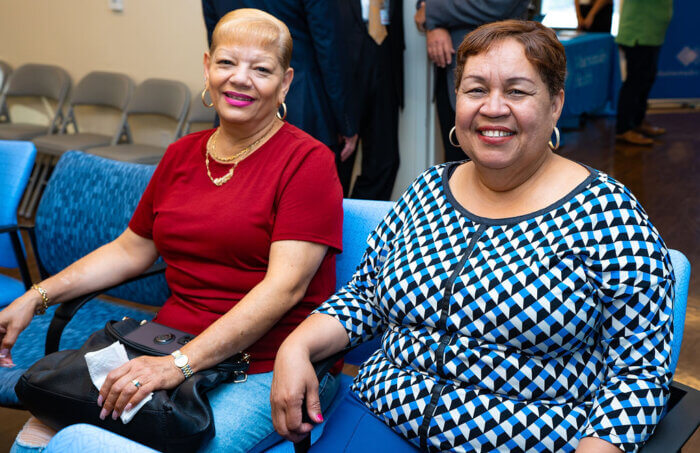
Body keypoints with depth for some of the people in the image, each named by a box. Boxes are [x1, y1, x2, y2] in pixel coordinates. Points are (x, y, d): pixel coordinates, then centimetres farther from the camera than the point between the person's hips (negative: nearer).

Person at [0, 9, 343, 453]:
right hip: (168, 351, 5)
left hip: (266, 371, -5)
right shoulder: (182, 155, 14)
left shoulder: (308, 161, -7)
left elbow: (285, 286, -17)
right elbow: (130, 250, 22)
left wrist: (181, 363, -23)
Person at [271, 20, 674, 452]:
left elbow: (639, 372, -9)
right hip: (384, 414, 3)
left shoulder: (609, 214, -9)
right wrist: (296, 347, -3)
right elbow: (364, 295, 14)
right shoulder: (427, 190, 6)